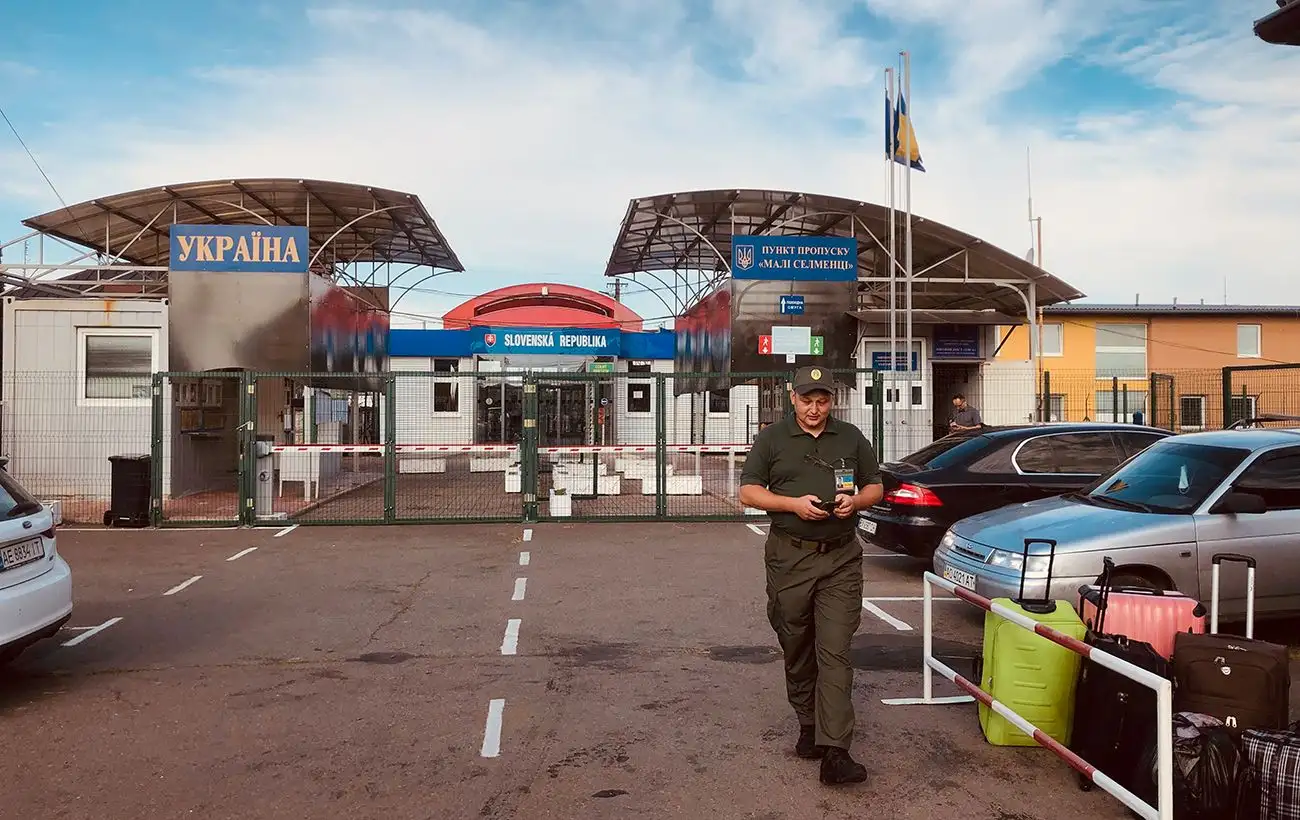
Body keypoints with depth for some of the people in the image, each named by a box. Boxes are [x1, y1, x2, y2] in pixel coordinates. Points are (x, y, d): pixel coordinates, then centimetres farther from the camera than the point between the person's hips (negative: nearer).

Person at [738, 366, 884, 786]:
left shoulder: (852, 438, 12)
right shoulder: (772, 438, 6)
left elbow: (875, 487, 16)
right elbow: (749, 491, 2)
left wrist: (855, 501, -7)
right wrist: (794, 503, -13)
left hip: (840, 559, 0)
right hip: (789, 557, 0)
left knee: (835, 653, -8)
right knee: (797, 649, 11)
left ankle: (834, 751, -11)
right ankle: (808, 723, 31)